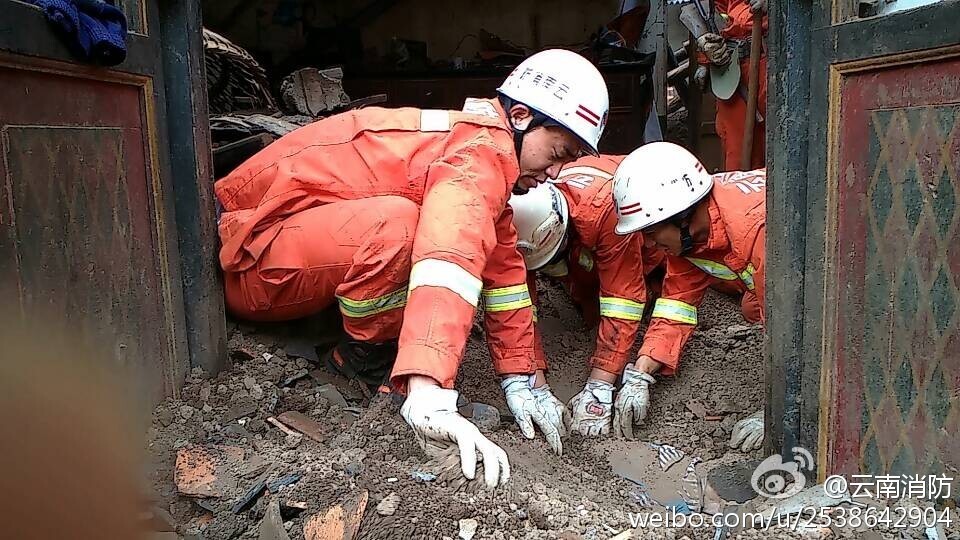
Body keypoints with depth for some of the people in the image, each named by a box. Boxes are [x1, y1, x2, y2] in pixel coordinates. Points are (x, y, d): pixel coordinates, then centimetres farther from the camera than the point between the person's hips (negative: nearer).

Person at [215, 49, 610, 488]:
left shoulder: (487, 151, 7)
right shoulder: (484, 152, -23)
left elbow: (503, 270, 7)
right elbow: (451, 260, -40)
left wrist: (520, 380, 4)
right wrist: (429, 400, -50)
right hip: (245, 258, -8)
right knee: (394, 228, -35)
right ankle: (364, 351, -9)